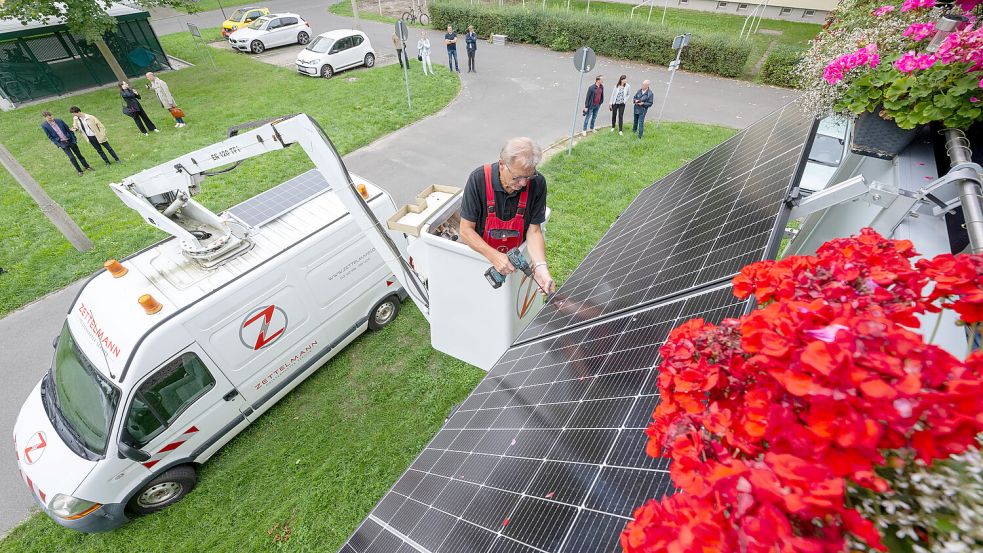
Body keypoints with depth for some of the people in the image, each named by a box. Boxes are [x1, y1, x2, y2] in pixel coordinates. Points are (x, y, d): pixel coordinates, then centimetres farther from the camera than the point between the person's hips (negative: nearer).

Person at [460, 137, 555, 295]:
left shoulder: (537, 183, -14)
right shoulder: (479, 179, -20)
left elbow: (534, 230, -10)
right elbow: (466, 230, -15)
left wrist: (540, 267, -27)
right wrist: (494, 256, -29)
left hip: (516, 257, 1)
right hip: (480, 253, -1)